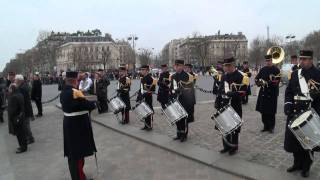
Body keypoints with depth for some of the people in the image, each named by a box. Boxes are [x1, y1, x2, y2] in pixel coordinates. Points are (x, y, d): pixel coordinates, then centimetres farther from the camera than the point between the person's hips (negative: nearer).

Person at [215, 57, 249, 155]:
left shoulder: (240, 77, -10)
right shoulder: (224, 76, 10)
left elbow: (243, 92, -15)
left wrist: (233, 94, -30)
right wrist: (217, 102, 9)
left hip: (235, 107, -6)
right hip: (224, 106, 6)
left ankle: (234, 147, 23)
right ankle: (226, 145, 28)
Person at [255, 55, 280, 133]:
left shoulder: (276, 70, -3)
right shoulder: (263, 69, 11)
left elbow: (276, 81, -12)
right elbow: (256, 78, 11)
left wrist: (266, 82, -23)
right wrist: (259, 82, -9)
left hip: (272, 93, -4)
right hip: (263, 92, 4)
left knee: (271, 111, 1)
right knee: (263, 111, 7)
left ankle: (271, 127, 14)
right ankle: (266, 126, 20)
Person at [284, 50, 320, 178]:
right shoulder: (295, 74, 8)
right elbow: (289, 91, 8)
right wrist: (288, 103, -6)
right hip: (295, 113, 4)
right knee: (294, 139, 11)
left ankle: (306, 167, 26)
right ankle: (297, 163, 30)